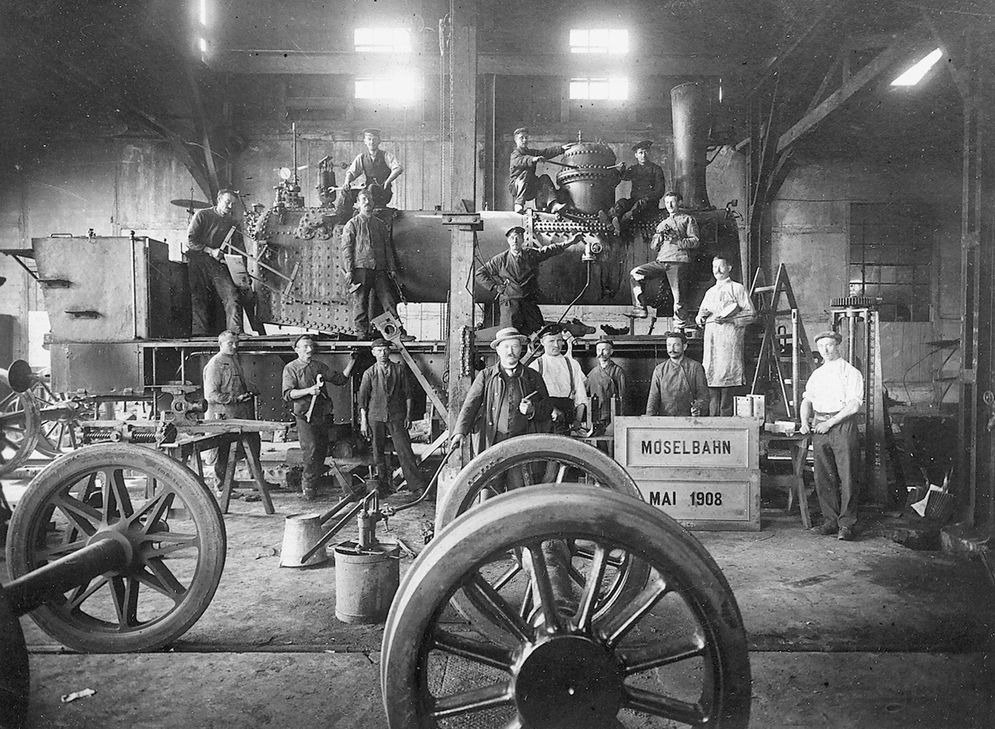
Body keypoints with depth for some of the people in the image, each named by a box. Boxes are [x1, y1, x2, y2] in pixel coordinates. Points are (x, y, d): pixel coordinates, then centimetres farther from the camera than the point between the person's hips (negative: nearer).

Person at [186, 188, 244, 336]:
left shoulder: (232, 222, 15)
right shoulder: (202, 215, 1)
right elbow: (190, 240, -5)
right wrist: (210, 251, -13)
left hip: (219, 263, 4)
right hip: (198, 260, -3)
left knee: (231, 295, -13)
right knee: (199, 298, -6)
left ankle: (235, 332, -15)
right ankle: (200, 333, -5)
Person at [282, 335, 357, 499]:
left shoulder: (319, 366, 15)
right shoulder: (291, 368, 0)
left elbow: (340, 379, 17)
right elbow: (287, 394, -10)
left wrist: (351, 362, 9)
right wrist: (309, 391, -21)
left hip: (323, 416, 6)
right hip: (305, 416, -5)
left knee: (322, 451, 8)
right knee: (311, 450, -12)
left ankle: (309, 483, 21)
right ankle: (308, 486, 3)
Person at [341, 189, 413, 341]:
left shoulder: (380, 224, 18)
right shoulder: (352, 224, 7)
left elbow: (388, 247, 17)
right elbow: (347, 248, 0)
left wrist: (392, 268, 9)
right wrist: (349, 270, -10)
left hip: (380, 270, 3)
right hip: (360, 268, -3)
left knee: (389, 301, -2)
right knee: (360, 303, -1)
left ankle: (399, 332, -4)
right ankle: (363, 333, 7)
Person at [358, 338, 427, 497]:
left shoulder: (399, 369, 4)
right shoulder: (369, 373, 3)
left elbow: (407, 393, 8)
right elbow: (362, 398, 5)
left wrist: (408, 415, 3)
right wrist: (363, 421, 1)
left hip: (396, 416, -1)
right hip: (376, 417, 1)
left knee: (405, 450, -6)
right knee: (378, 452, 5)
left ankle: (417, 485, -6)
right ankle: (382, 485, 18)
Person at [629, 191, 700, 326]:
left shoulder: (688, 219, 12)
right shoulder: (663, 223, 27)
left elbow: (695, 241, 0)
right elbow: (653, 246, 20)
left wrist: (677, 240, -13)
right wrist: (659, 237, -1)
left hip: (678, 261, -5)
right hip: (661, 261, 5)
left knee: (679, 298, -11)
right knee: (635, 273, -9)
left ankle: (681, 324, -2)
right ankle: (640, 308, -9)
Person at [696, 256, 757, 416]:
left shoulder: (737, 288, 7)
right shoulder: (709, 292, 25)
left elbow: (751, 313, -2)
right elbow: (700, 317, 27)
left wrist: (728, 318, -12)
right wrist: (702, 316, 3)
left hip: (729, 338, -5)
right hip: (711, 339, 5)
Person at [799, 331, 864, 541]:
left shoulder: (851, 372, 0)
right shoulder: (816, 374, 19)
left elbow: (854, 405, -9)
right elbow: (807, 400, 19)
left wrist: (830, 422, -14)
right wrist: (805, 421, 1)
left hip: (843, 425, -5)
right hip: (819, 428, 5)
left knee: (847, 477, -5)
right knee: (823, 478, 4)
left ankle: (846, 524, -2)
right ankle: (830, 520, 11)